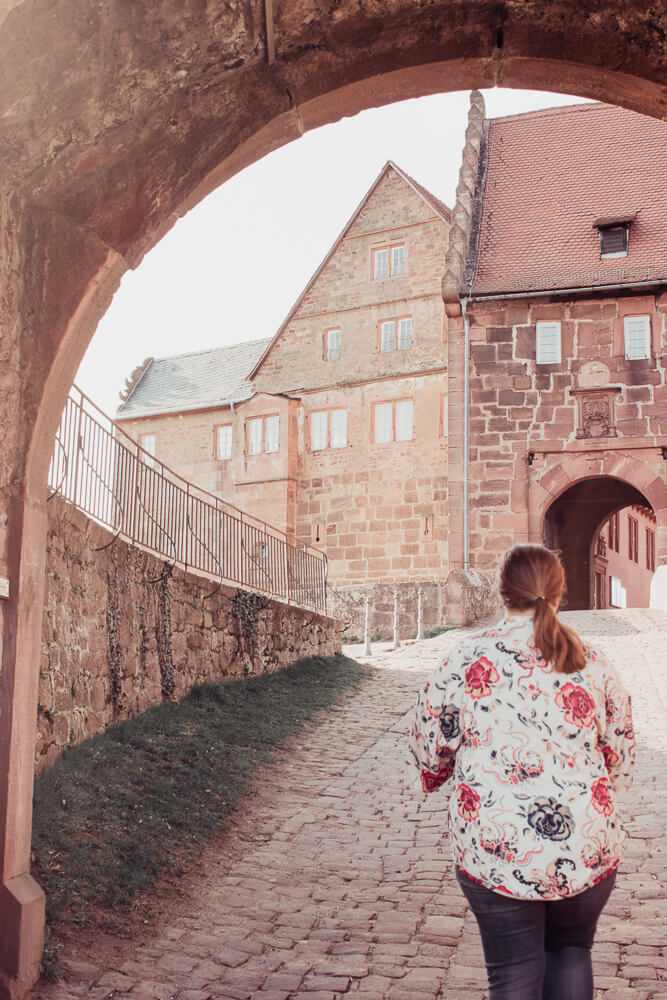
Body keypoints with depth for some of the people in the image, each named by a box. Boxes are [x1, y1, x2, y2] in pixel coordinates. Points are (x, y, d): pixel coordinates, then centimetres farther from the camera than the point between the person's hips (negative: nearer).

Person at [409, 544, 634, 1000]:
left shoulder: (464, 661, -9)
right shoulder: (595, 666, -2)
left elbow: (429, 747, 0)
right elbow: (621, 762, 8)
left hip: (495, 853, -2)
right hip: (588, 850, 2)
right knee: (571, 951, 26)